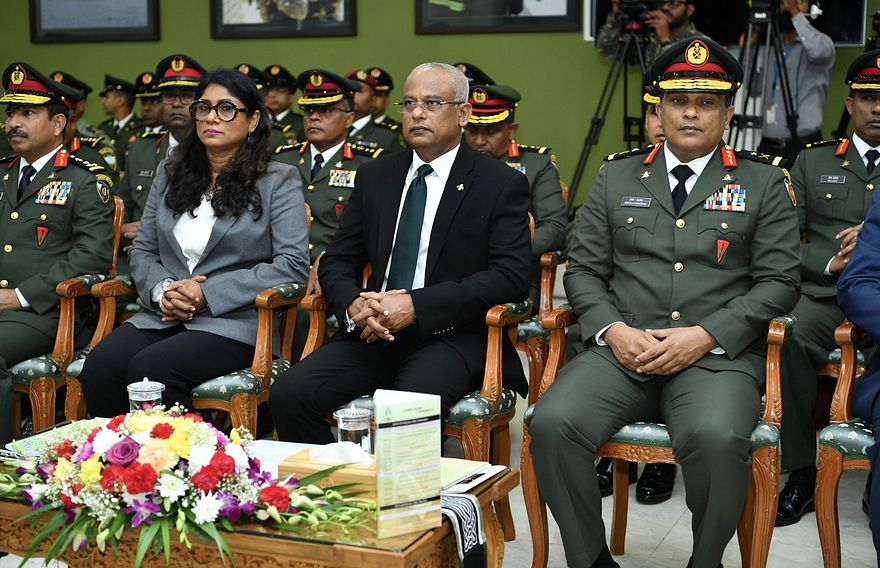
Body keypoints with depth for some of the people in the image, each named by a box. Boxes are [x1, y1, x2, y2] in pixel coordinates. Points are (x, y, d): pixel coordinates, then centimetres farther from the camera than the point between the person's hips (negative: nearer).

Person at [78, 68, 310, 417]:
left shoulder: (278, 181, 3)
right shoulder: (170, 173, 18)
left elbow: (293, 264, -7)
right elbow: (142, 251, 19)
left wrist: (208, 293, -12)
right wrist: (162, 290, -5)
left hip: (236, 323, -4)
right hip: (163, 315, 4)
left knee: (148, 369, -30)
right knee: (98, 367, -25)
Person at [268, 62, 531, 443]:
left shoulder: (501, 184, 1)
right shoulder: (374, 177, 16)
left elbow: (512, 276, -10)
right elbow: (337, 260, 15)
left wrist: (416, 306, -18)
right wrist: (353, 304, -10)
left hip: (451, 336, -4)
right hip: (373, 332, 5)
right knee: (287, 394, -18)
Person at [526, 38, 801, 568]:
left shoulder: (763, 183, 11)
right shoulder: (617, 176, 16)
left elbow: (780, 281, 3)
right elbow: (583, 269, 14)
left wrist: (706, 335, -10)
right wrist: (612, 330, -6)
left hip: (718, 356, -2)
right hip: (621, 350, 2)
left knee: (717, 438, -34)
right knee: (552, 423, -25)